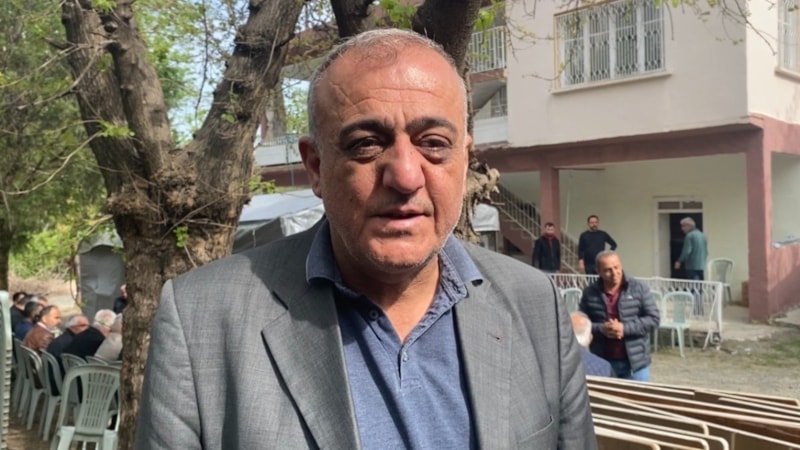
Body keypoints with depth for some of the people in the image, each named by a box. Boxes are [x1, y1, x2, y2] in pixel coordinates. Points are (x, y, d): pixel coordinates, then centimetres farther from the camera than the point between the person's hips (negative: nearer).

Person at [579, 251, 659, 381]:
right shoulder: (590, 293, -2)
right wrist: (600, 329, -17)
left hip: (635, 361, -1)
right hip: (602, 362, 1)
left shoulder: (639, 288, -4)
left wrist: (625, 328, -18)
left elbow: (653, 319, -5)